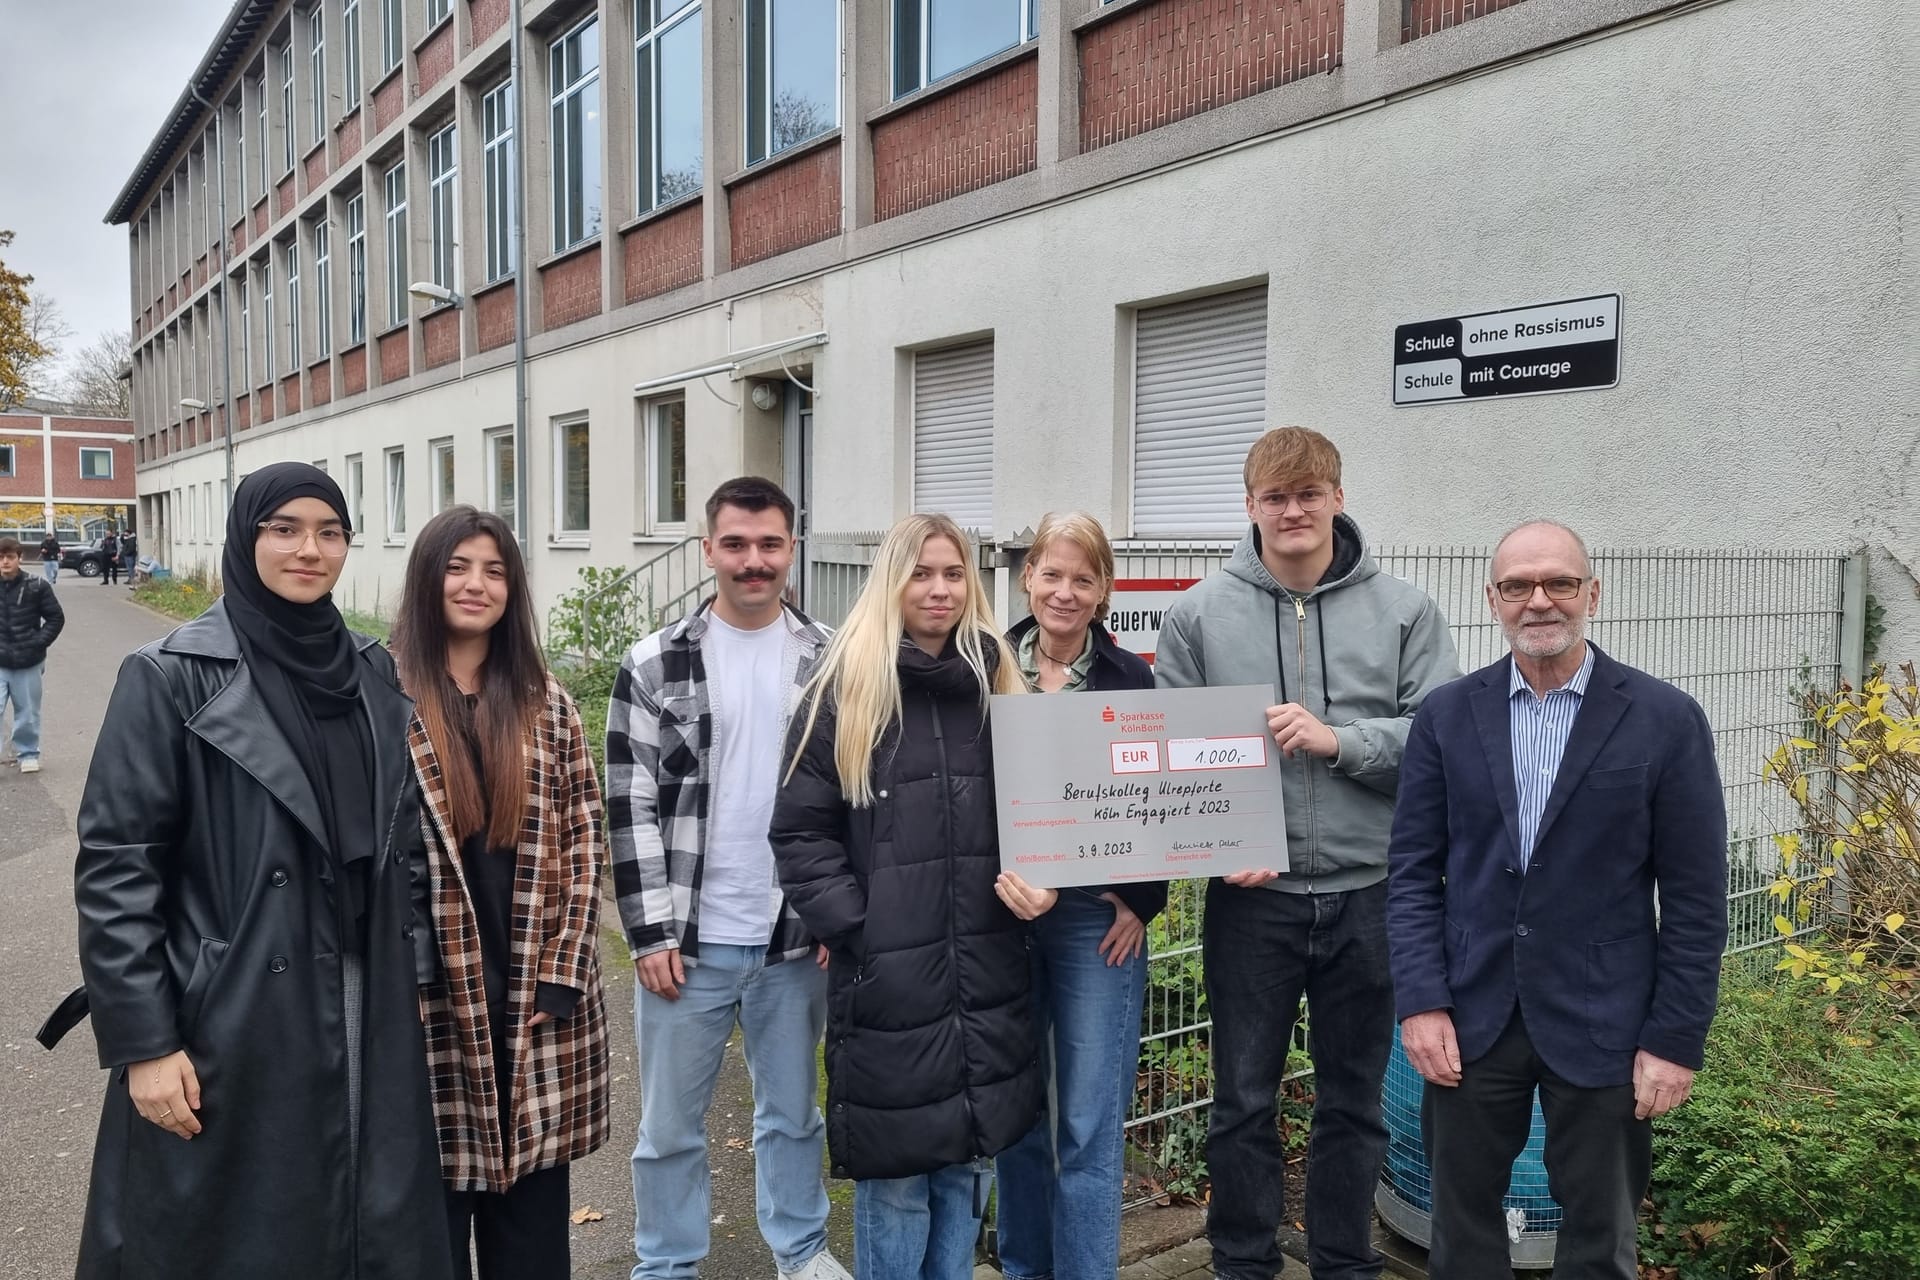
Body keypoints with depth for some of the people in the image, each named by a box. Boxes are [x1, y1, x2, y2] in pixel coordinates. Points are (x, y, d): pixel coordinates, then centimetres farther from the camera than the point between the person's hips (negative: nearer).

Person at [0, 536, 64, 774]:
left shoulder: (37, 586, -5)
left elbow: (56, 617, 2)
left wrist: (38, 643, -7)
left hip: (28, 663, 0)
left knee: (27, 714, 12)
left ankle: (28, 754, 28)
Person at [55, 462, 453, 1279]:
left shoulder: (375, 674, 6)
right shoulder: (172, 676, -9)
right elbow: (114, 866, -11)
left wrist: (416, 979, 9)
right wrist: (141, 1042, -13)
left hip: (370, 1021, 4)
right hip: (230, 1027, -4)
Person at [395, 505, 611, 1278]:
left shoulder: (544, 700, 6)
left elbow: (582, 839, 4)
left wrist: (561, 973, -3)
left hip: (536, 989, 3)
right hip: (428, 990, -3)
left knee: (534, 1213, 13)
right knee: (436, 1202, 9)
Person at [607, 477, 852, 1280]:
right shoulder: (656, 666, -3)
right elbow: (629, 808, -4)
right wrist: (650, 933, -8)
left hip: (798, 938, 2)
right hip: (688, 940, -1)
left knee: (793, 1110, 17)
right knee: (671, 1123, 11)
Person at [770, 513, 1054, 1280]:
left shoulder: (998, 684, 9)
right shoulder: (844, 691, -4)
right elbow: (800, 832, -6)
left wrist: (1038, 883, -4)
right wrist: (855, 926, -14)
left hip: (987, 975, 4)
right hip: (887, 978, -4)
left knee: (969, 1161, 16)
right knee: (895, 1177, 7)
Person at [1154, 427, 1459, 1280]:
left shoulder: (1404, 611, 0)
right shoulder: (1199, 614, -1)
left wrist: (1340, 738, -18)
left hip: (1369, 894, 1)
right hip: (1249, 894, 0)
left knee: (1355, 1099, 16)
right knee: (1243, 1099, 11)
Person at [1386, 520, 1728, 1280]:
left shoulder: (1666, 721, -4)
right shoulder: (1446, 717, 2)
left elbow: (1695, 899, -3)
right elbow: (1413, 871, 2)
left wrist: (1677, 1039, -6)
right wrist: (1421, 1003, -6)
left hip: (1605, 1026, -1)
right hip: (1470, 1018, 2)